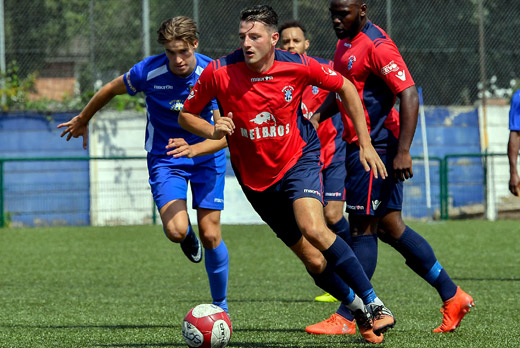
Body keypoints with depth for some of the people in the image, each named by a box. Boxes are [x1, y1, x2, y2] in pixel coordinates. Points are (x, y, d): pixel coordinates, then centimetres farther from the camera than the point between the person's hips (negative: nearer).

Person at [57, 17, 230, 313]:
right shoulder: (149, 72, -18)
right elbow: (112, 90, 2)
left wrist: (197, 147, -39)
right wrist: (82, 120, 16)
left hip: (205, 155, 0)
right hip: (164, 157, 0)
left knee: (210, 234, -7)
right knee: (176, 230, -21)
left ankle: (220, 306, 14)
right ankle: (188, 235, 18)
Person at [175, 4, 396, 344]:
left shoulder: (298, 67, -15)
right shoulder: (220, 72, -15)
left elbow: (345, 87, 2)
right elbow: (186, 115, -2)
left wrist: (365, 144, 0)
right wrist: (213, 131, -23)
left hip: (299, 159, -2)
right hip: (256, 177, 2)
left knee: (313, 229, -29)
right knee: (314, 261, 0)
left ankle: (375, 305, -19)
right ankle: (360, 311, 23)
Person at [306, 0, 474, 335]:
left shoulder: (377, 46, -17)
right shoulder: (346, 42, 14)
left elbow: (409, 95, -22)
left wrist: (403, 152, -28)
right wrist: (318, 116, 13)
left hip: (375, 147, -10)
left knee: (363, 228, -6)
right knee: (390, 227, 10)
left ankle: (346, 316, -3)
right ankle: (452, 297, 17)